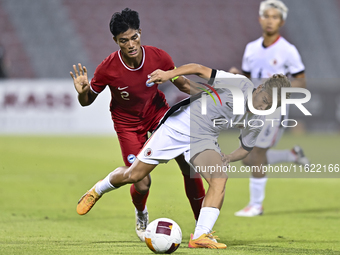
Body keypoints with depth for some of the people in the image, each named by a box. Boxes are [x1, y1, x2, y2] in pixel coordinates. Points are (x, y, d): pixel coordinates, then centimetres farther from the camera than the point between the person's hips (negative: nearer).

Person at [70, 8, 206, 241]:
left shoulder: (159, 57, -20)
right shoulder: (108, 69, -25)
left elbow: (182, 84, -2)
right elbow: (87, 101, -11)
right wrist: (82, 92, -33)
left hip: (158, 112, 2)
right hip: (128, 123, -2)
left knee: (189, 166, -15)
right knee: (142, 184, -12)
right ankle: (141, 214, 28)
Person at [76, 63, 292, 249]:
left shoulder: (257, 121, -3)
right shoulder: (240, 84, -19)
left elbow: (246, 148, 12)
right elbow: (201, 70, -15)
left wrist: (228, 159, -7)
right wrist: (170, 74, -25)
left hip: (204, 140, 4)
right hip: (179, 126, -4)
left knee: (220, 177, -26)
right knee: (133, 175, 1)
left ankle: (201, 236, -29)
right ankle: (98, 190, 33)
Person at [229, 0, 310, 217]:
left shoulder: (288, 51, -8)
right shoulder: (252, 48, 10)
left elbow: (301, 83, -5)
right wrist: (237, 74, -3)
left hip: (274, 108, -7)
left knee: (256, 155, -12)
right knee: (250, 159, 6)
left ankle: (256, 205, -2)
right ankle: (293, 155, 27)